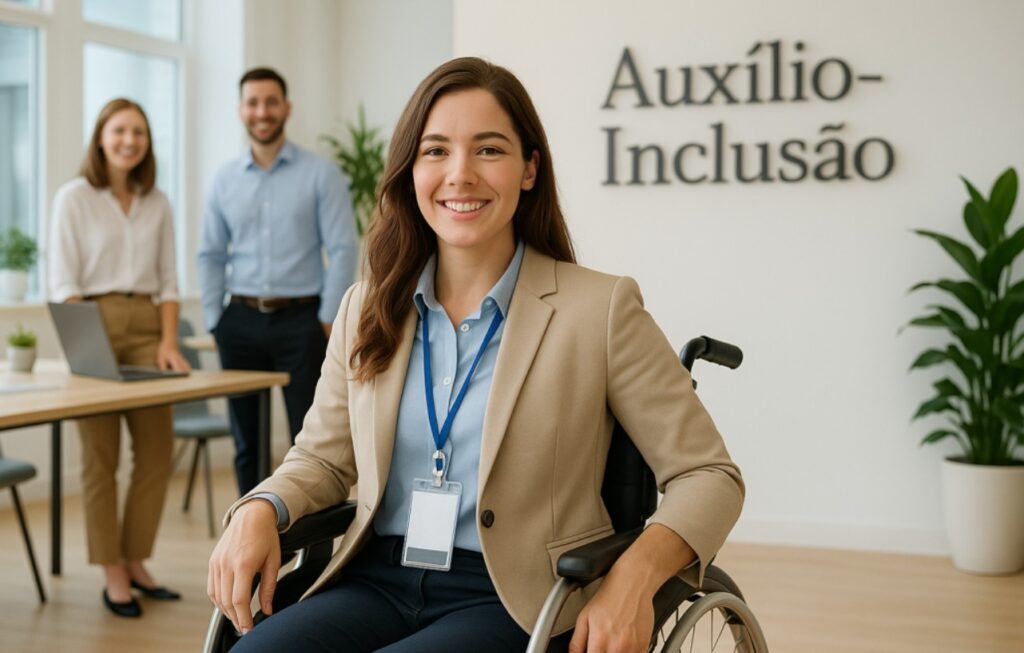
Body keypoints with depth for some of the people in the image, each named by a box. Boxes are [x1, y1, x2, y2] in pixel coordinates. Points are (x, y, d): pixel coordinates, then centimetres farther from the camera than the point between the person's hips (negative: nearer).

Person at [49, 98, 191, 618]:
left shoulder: (157, 203, 12)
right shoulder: (74, 197, -1)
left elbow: (168, 280, 12)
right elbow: (63, 282, -6)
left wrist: (168, 341, -1)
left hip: (146, 326, 4)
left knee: (156, 450, 3)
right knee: (100, 456, 0)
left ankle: (135, 563, 16)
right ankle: (113, 575, 7)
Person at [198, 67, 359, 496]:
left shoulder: (320, 175, -2)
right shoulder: (225, 180, 9)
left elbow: (342, 250, -6)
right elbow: (210, 255, 12)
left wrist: (328, 320, -9)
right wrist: (215, 319, 5)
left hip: (300, 320, -4)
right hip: (241, 320, 4)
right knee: (245, 442, 10)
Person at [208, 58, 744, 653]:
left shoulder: (600, 309, -3)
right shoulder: (367, 310, 10)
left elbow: (708, 474, -2)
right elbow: (322, 459, 19)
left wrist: (635, 575, -21)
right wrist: (259, 511, -4)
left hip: (513, 603, -3)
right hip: (377, 583, 4)